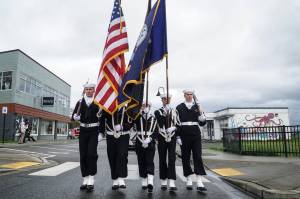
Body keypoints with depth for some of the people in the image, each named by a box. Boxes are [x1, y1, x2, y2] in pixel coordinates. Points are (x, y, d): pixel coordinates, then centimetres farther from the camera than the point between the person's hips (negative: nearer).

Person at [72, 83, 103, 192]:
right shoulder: (80, 102, 7)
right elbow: (74, 116, 2)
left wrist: (100, 114, -25)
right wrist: (75, 117, -20)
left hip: (94, 131, -3)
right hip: (83, 131, 3)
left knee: (91, 154, -12)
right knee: (83, 155, 6)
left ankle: (91, 181, -4)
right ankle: (85, 180, 18)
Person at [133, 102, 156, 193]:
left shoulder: (153, 118, 5)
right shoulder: (137, 117, 4)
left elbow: (155, 131, -2)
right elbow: (137, 131, -7)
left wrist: (149, 139, -15)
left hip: (150, 143, 0)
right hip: (139, 143, 1)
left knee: (150, 162, -7)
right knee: (141, 162, 7)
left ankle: (150, 182, -12)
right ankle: (144, 182, 18)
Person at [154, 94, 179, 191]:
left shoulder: (174, 111, 10)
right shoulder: (157, 112, 3)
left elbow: (177, 125, 10)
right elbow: (161, 123, -15)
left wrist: (178, 138, 1)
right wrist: (166, 112, -25)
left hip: (172, 137, 1)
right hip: (162, 138, -1)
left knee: (172, 159, -8)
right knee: (162, 159, 6)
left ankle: (171, 183, -9)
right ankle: (163, 182, 19)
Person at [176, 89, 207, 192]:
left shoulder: (197, 106, 9)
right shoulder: (179, 107, 5)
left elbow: (203, 122, 7)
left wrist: (200, 112, -10)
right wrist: (177, 136, 0)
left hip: (195, 134, 1)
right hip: (184, 134, 0)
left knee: (197, 156, -5)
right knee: (185, 157, 5)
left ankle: (199, 182, -4)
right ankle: (189, 180, 18)